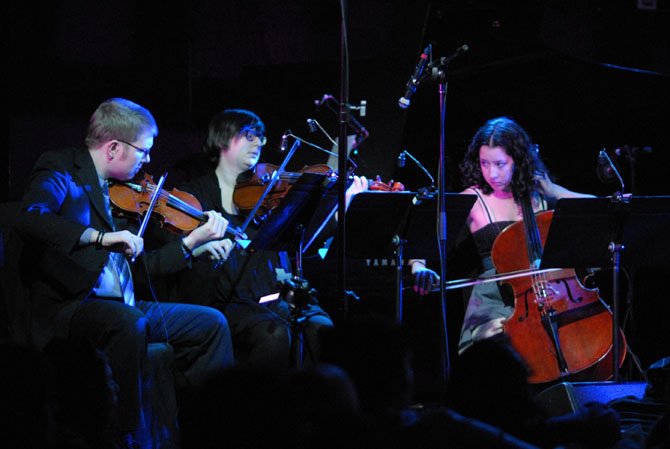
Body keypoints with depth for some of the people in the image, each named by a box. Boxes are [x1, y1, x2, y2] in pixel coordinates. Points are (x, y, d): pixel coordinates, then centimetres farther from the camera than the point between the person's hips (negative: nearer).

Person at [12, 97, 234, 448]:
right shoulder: (62, 173, -5)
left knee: (211, 323, 10)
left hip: (122, 305, 9)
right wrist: (100, 236, -34)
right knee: (128, 323, -38)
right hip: (66, 307, -9)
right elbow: (29, 219, -28)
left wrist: (195, 241, 15)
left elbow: (141, 265, 19)